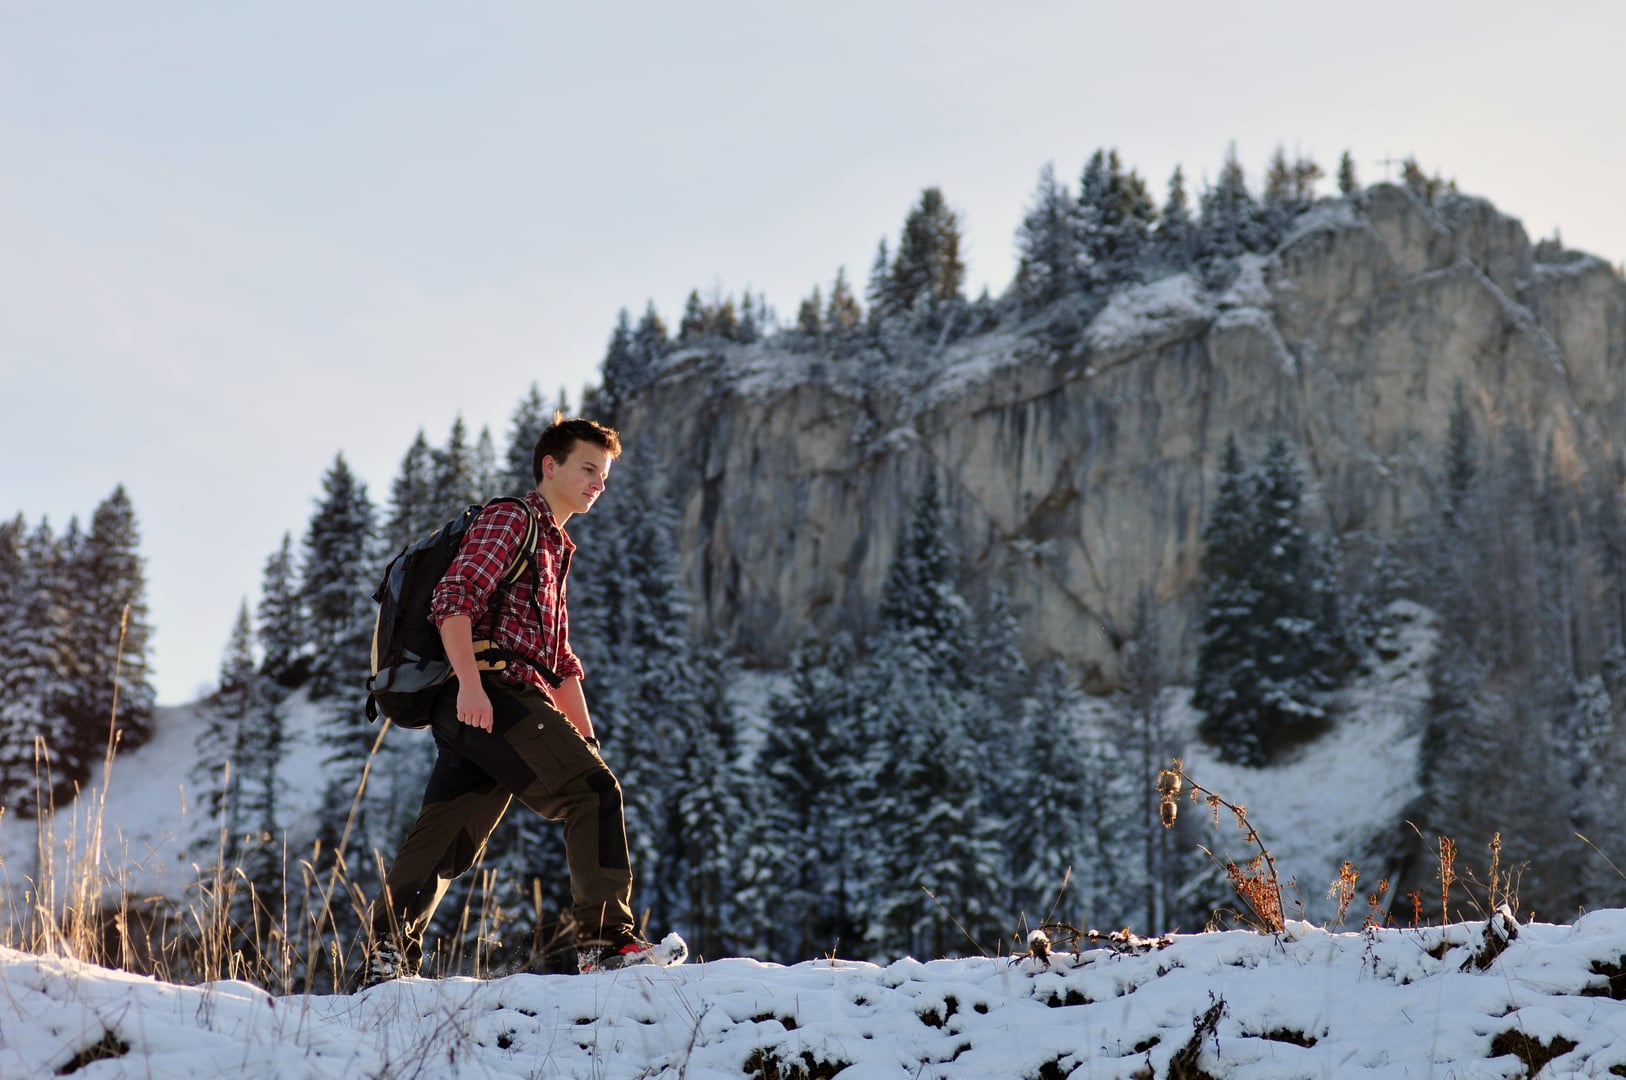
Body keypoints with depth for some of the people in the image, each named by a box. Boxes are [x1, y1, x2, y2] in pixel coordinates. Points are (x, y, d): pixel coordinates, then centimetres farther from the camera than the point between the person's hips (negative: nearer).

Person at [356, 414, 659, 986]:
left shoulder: (555, 548, 33)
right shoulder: (508, 520, 2)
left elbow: (559, 659, 35)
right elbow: (454, 600, -12)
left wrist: (586, 738, 27)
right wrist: (470, 683, -24)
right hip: (489, 688, -9)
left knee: (445, 841, 5)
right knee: (594, 790, -13)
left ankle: (385, 961, 6)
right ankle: (606, 941, -15)